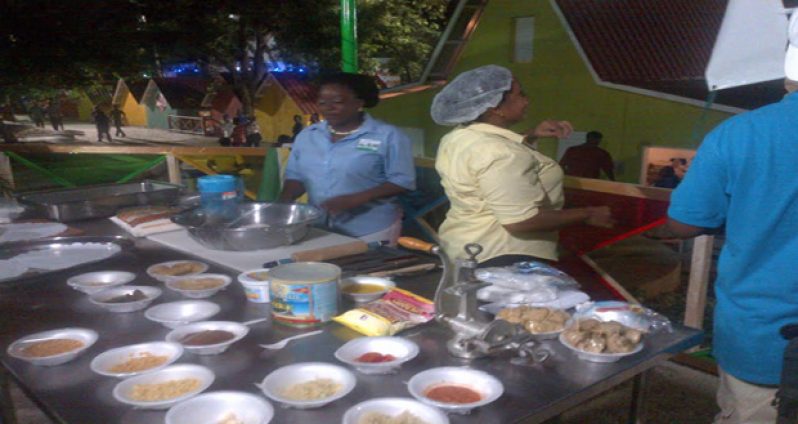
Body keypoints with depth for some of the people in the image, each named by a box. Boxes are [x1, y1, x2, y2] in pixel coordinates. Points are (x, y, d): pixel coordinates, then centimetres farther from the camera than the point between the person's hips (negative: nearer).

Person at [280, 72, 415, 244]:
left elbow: (402, 181, -11)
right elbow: (295, 176, 14)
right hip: (319, 231, 5)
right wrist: (283, 202, -8)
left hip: (371, 232, -4)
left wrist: (355, 200, -22)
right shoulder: (306, 135, 8)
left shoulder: (388, 136, -8)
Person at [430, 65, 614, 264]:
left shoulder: (459, 136, 4)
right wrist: (588, 215, -18)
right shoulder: (500, 155, -27)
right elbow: (521, 221, -30)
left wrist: (532, 134, 11)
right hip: (503, 257, -10)